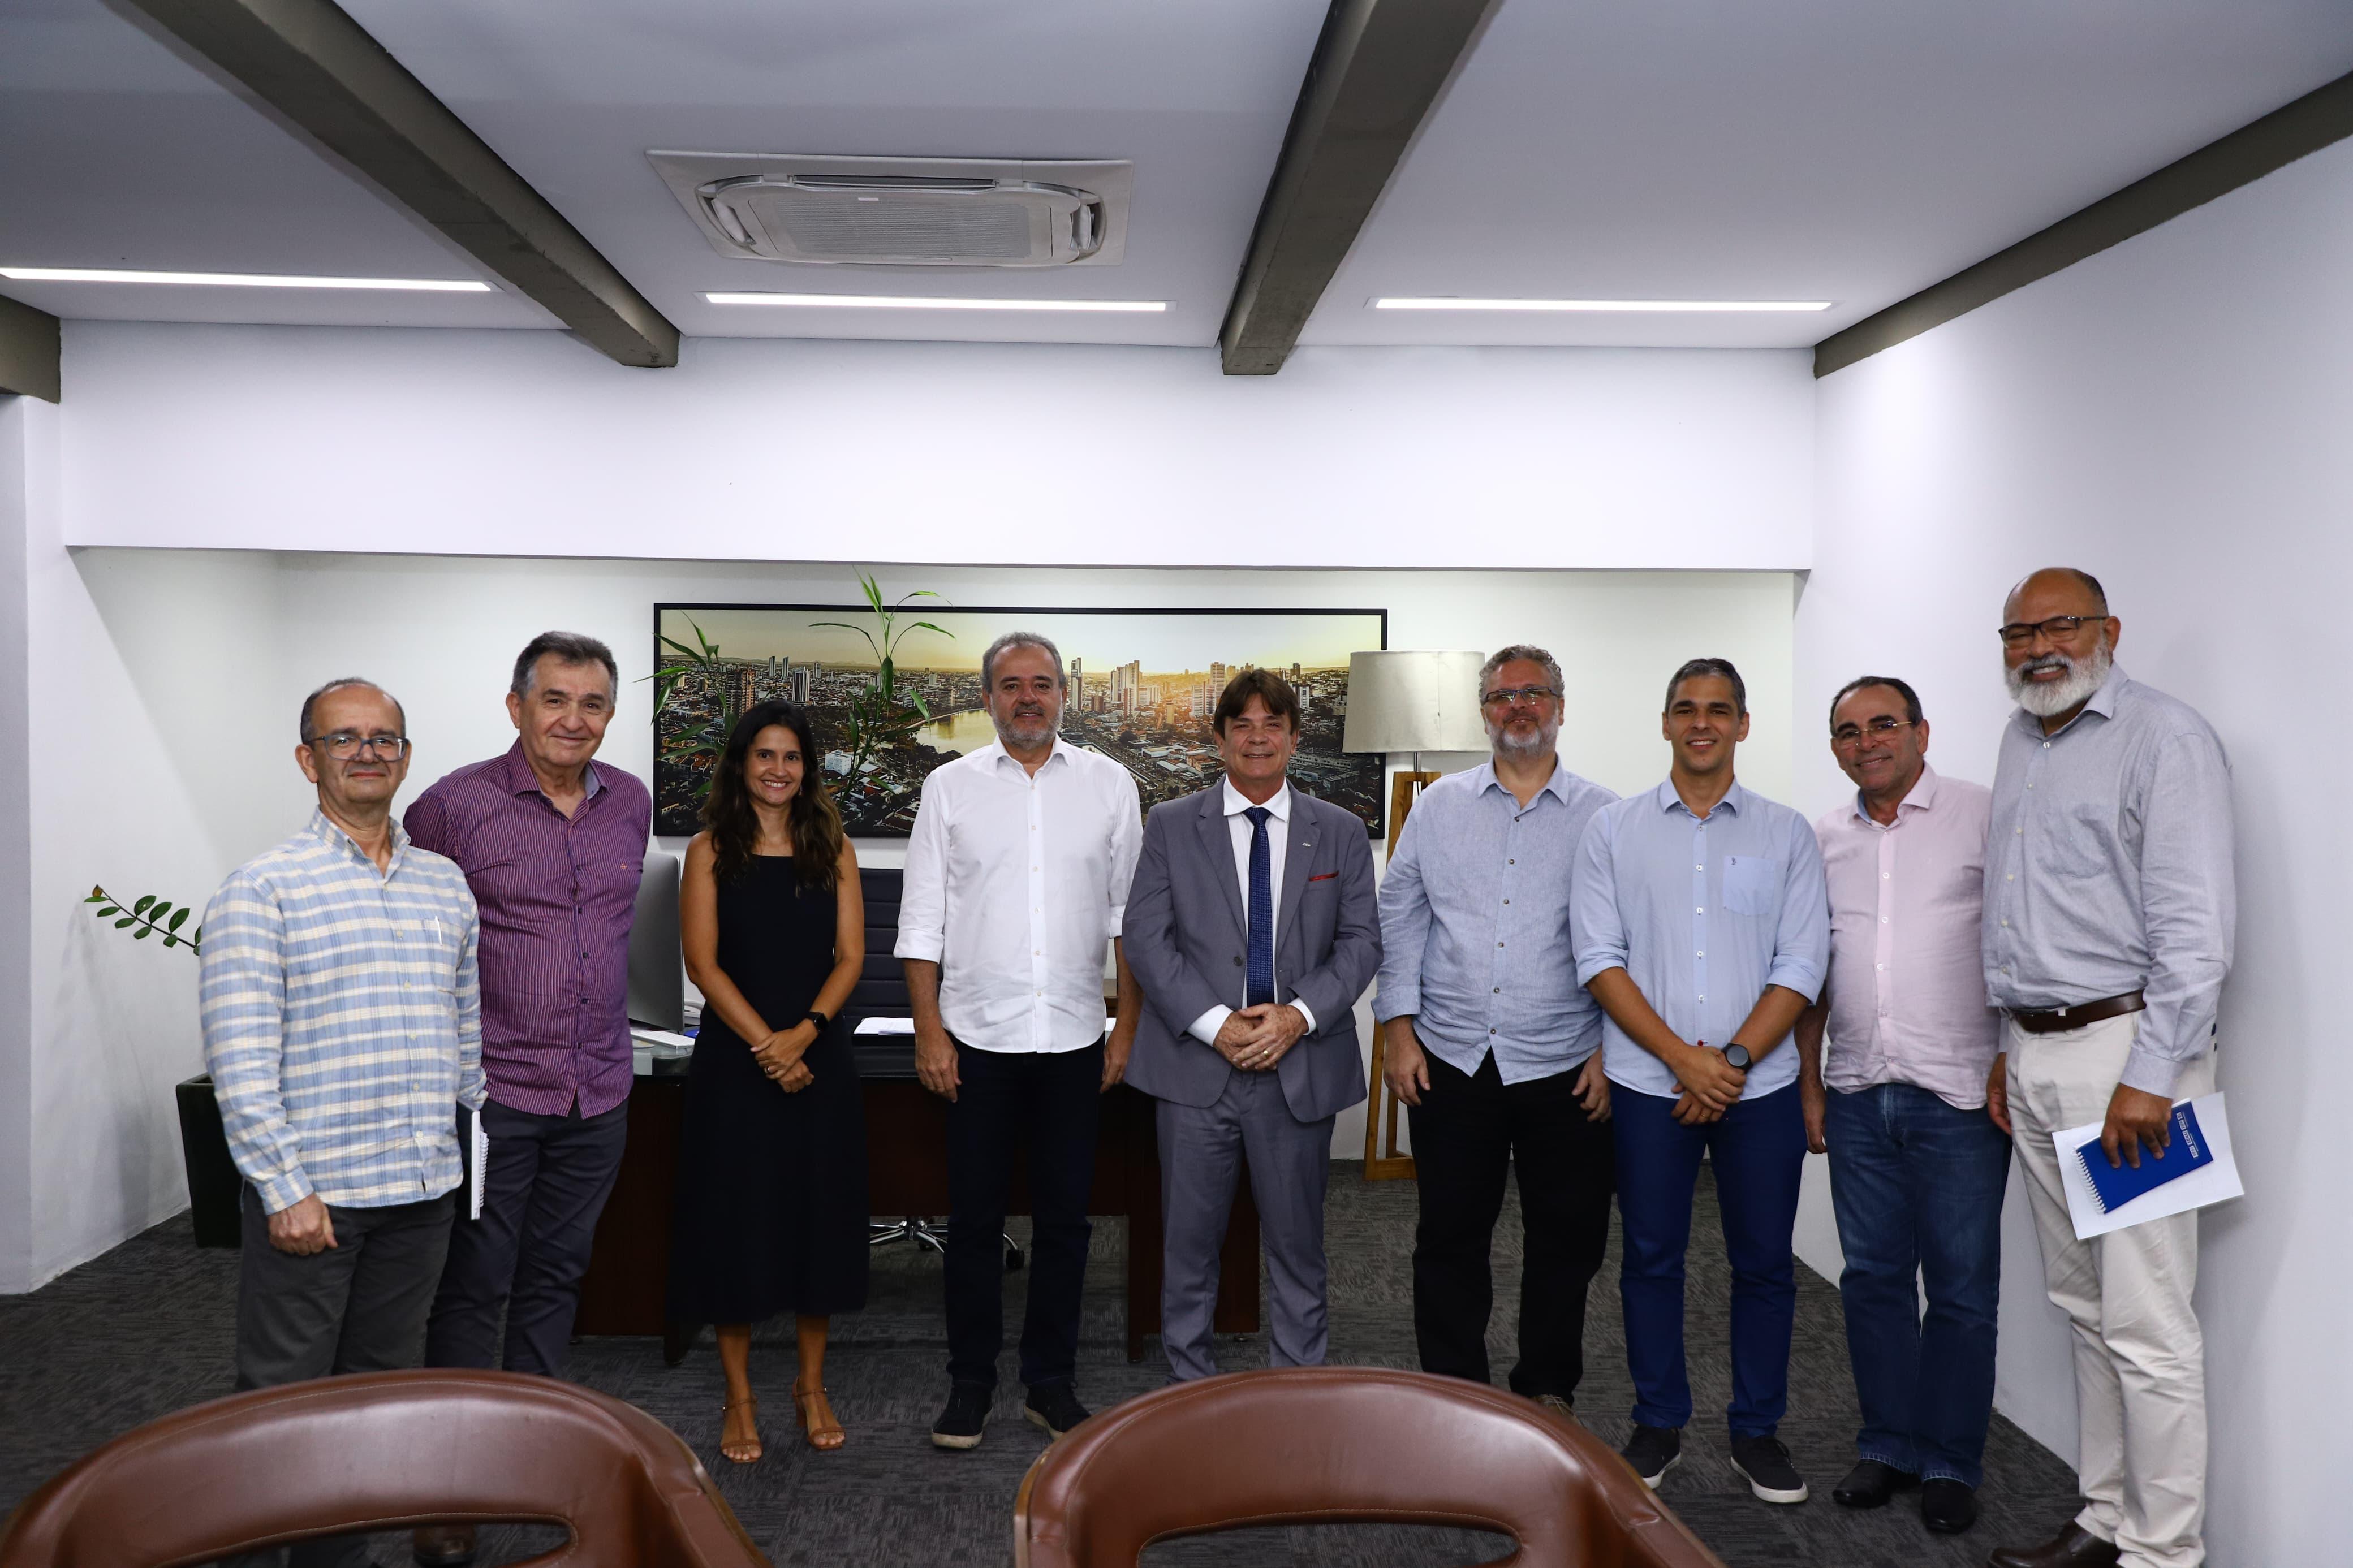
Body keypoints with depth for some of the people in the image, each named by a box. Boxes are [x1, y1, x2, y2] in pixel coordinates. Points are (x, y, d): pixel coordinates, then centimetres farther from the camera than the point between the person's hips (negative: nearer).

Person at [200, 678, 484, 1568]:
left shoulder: (447, 886, 10)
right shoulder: (264, 888, -7)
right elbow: (239, 1057, -12)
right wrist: (284, 1187, -17)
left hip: (421, 1187, 6)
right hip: (308, 1191, -5)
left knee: (385, 1386, 15)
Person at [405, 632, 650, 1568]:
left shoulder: (631, 805, 6)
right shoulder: (455, 806, -10)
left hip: (598, 1093, 5)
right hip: (492, 1091, -4)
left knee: (554, 1280, 15)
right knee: (474, 1288, 4)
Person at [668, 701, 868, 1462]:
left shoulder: (832, 849, 7)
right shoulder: (710, 851, 1)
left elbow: (850, 955, 1)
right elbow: (702, 960, -6)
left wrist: (804, 1033, -14)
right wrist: (765, 1044, -15)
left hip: (819, 1059, 2)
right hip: (734, 1059, -2)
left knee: (819, 1218, 7)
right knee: (735, 1221, 3)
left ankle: (812, 1386, 23)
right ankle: (740, 1398, 17)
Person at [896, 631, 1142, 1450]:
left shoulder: (1109, 784, 5)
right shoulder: (951, 786, 3)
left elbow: (1130, 912, 6)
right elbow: (923, 919, 2)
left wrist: (1129, 1025, 2)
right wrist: (929, 1032, -4)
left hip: (1075, 1039, 1)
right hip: (977, 1037, -1)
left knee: (1064, 1219, 9)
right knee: (975, 1220, 7)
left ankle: (1051, 1383, 23)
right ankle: (970, 1384, 22)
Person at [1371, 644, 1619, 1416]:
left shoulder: (1603, 816, 3)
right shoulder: (1438, 806, 8)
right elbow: (1400, 918, 8)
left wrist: (1614, 1049, -5)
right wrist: (1397, 1025, 0)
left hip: (1564, 1065, -1)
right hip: (1451, 1062, 1)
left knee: (1565, 1237, 9)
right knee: (1449, 1236, 8)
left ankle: (1548, 1389, 27)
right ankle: (1453, 1390, 23)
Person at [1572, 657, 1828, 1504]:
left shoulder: (1786, 833, 5)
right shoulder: (1614, 828, 3)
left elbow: (1801, 965, 0)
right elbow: (1600, 957, -3)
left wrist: (1735, 1060, -12)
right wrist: (1684, 1057, -12)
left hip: (1760, 1084, 1)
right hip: (1648, 1084, 0)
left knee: (1765, 1264, 7)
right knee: (1651, 1258, 8)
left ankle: (1757, 1431, 23)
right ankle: (1658, 1425, 24)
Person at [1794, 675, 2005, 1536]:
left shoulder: (1985, 814, -3)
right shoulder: (1825, 837, 11)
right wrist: (1808, 1080, 12)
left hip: (1959, 1093, -4)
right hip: (1858, 1097, 4)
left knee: (1961, 1288, 4)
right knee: (1873, 1277, 11)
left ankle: (1951, 1463, 18)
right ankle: (1889, 1446, 25)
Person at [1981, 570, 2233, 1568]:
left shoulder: (2165, 738, -9)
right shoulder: (2020, 742, 16)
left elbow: (2195, 926, -16)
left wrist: (2150, 1077, -19)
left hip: (2126, 1052, -8)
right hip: (2037, 1056, 8)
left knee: (2146, 1327, -4)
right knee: (2082, 1307, 15)